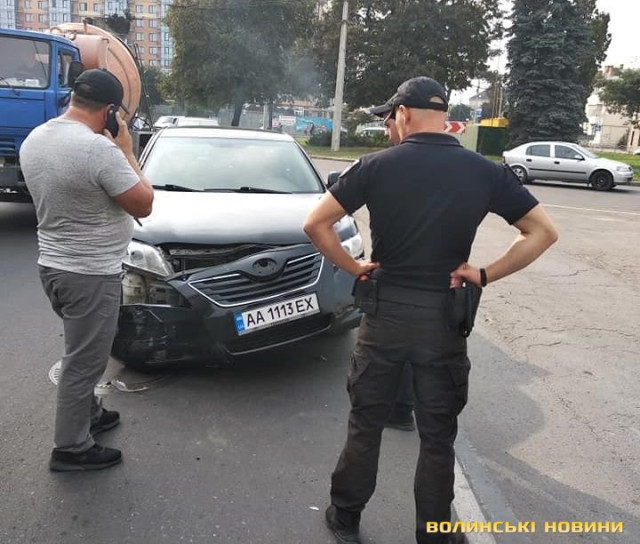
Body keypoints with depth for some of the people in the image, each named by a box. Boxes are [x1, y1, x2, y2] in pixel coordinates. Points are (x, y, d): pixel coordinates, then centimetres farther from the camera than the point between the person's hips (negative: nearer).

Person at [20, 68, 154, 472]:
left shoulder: (34, 140, 4)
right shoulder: (99, 148, -24)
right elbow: (143, 205, -15)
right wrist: (126, 151, -6)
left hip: (53, 265, 9)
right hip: (91, 274, -9)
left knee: (83, 355, 25)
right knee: (84, 362, 5)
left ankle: (88, 414, 41)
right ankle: (71, 448, 19)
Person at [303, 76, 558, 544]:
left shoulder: (377, 166, -6)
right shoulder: (485, 172, -2)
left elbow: (316, 224, -7)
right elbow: (544, 233, 0)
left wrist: (354, 267, 2)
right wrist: (486, 274, -1)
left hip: (384, 312, 0)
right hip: (443, 318, 1)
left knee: (366, 424, 16)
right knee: (438, 436, 14)